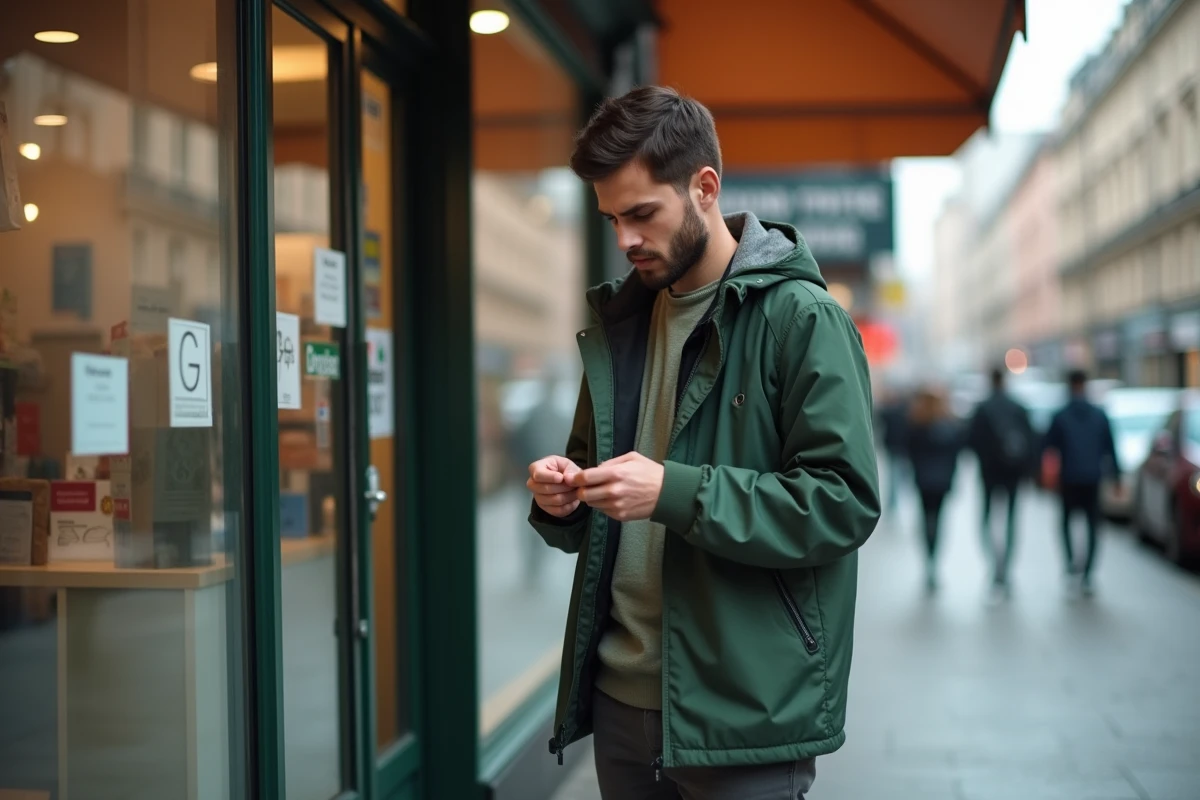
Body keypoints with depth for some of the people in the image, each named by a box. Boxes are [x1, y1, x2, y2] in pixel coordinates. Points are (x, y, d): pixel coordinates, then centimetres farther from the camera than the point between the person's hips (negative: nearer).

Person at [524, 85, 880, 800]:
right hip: (622, 694, 6)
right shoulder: (620, 321, 12)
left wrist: (675, 493, -22)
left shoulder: (800, 319, -9)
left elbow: (846, 501, -17)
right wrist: (563, 501, -3)